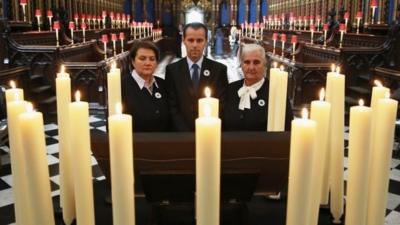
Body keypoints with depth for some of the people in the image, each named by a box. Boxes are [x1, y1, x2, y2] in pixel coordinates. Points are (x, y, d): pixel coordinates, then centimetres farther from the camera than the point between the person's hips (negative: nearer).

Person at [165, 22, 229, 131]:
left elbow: (222, 106, -5)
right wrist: (186, 134, -15)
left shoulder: (219, 69, -4)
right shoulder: (172, 70, -3)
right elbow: (172, 107, -5)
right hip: (181, 135, 0)